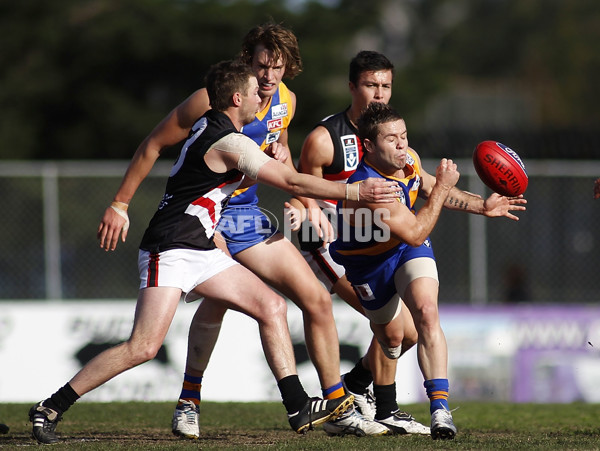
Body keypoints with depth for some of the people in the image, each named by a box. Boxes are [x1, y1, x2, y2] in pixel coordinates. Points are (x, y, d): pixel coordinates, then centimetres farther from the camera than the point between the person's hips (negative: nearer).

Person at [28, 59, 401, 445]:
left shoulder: (207, 125, 10)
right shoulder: (230, 142, -17)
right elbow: (292, 182, -16)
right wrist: (355, 192, -12)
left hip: (200, 253, 10)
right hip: (170, 251, -10)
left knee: (271, 306, 3)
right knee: (144, 347, -17)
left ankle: (298, 407, 2)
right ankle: (51, 408, -8)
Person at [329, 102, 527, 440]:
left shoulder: (408, 159, -15)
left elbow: (428, 188, 8)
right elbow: (415, 233, -35)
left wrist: (482, 206, -1)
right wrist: (443, 187, -31)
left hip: (409, 250, 4)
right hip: (369, 260, -4)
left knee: (427, 313, -22)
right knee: (391, 338, 11)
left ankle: (440, 408, -28)